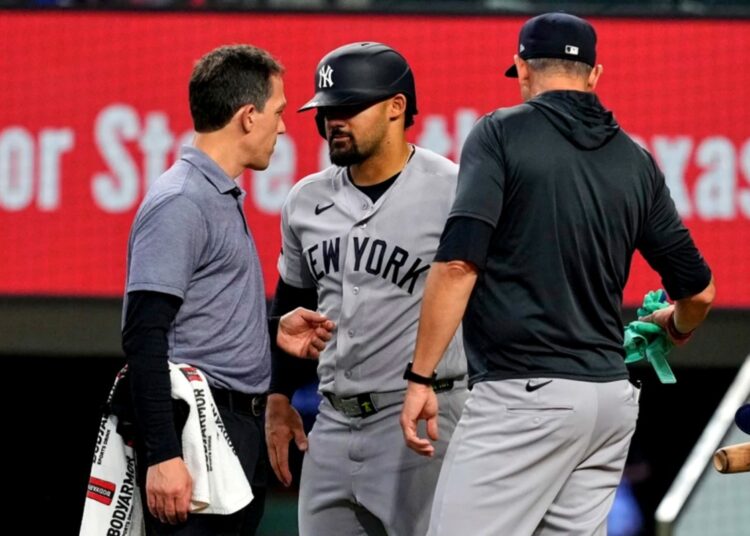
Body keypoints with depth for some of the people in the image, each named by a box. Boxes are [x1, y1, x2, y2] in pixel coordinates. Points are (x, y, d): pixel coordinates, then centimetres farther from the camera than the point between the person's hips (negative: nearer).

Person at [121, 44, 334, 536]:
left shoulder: (225, 198, 19)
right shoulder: (179, 203, -13)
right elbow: (143, 337, -19)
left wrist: (272, 333, 17)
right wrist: (163, 456, -25)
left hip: (242, 430, 10)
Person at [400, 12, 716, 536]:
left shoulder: (502, 133, -2)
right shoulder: (635, 160, 13)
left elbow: (458, 263, -13)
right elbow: (698, 290, 17)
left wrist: (421, 378, -10)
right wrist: (674, 327, 41)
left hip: (524, 395, -6)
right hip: (612, 397, 6)